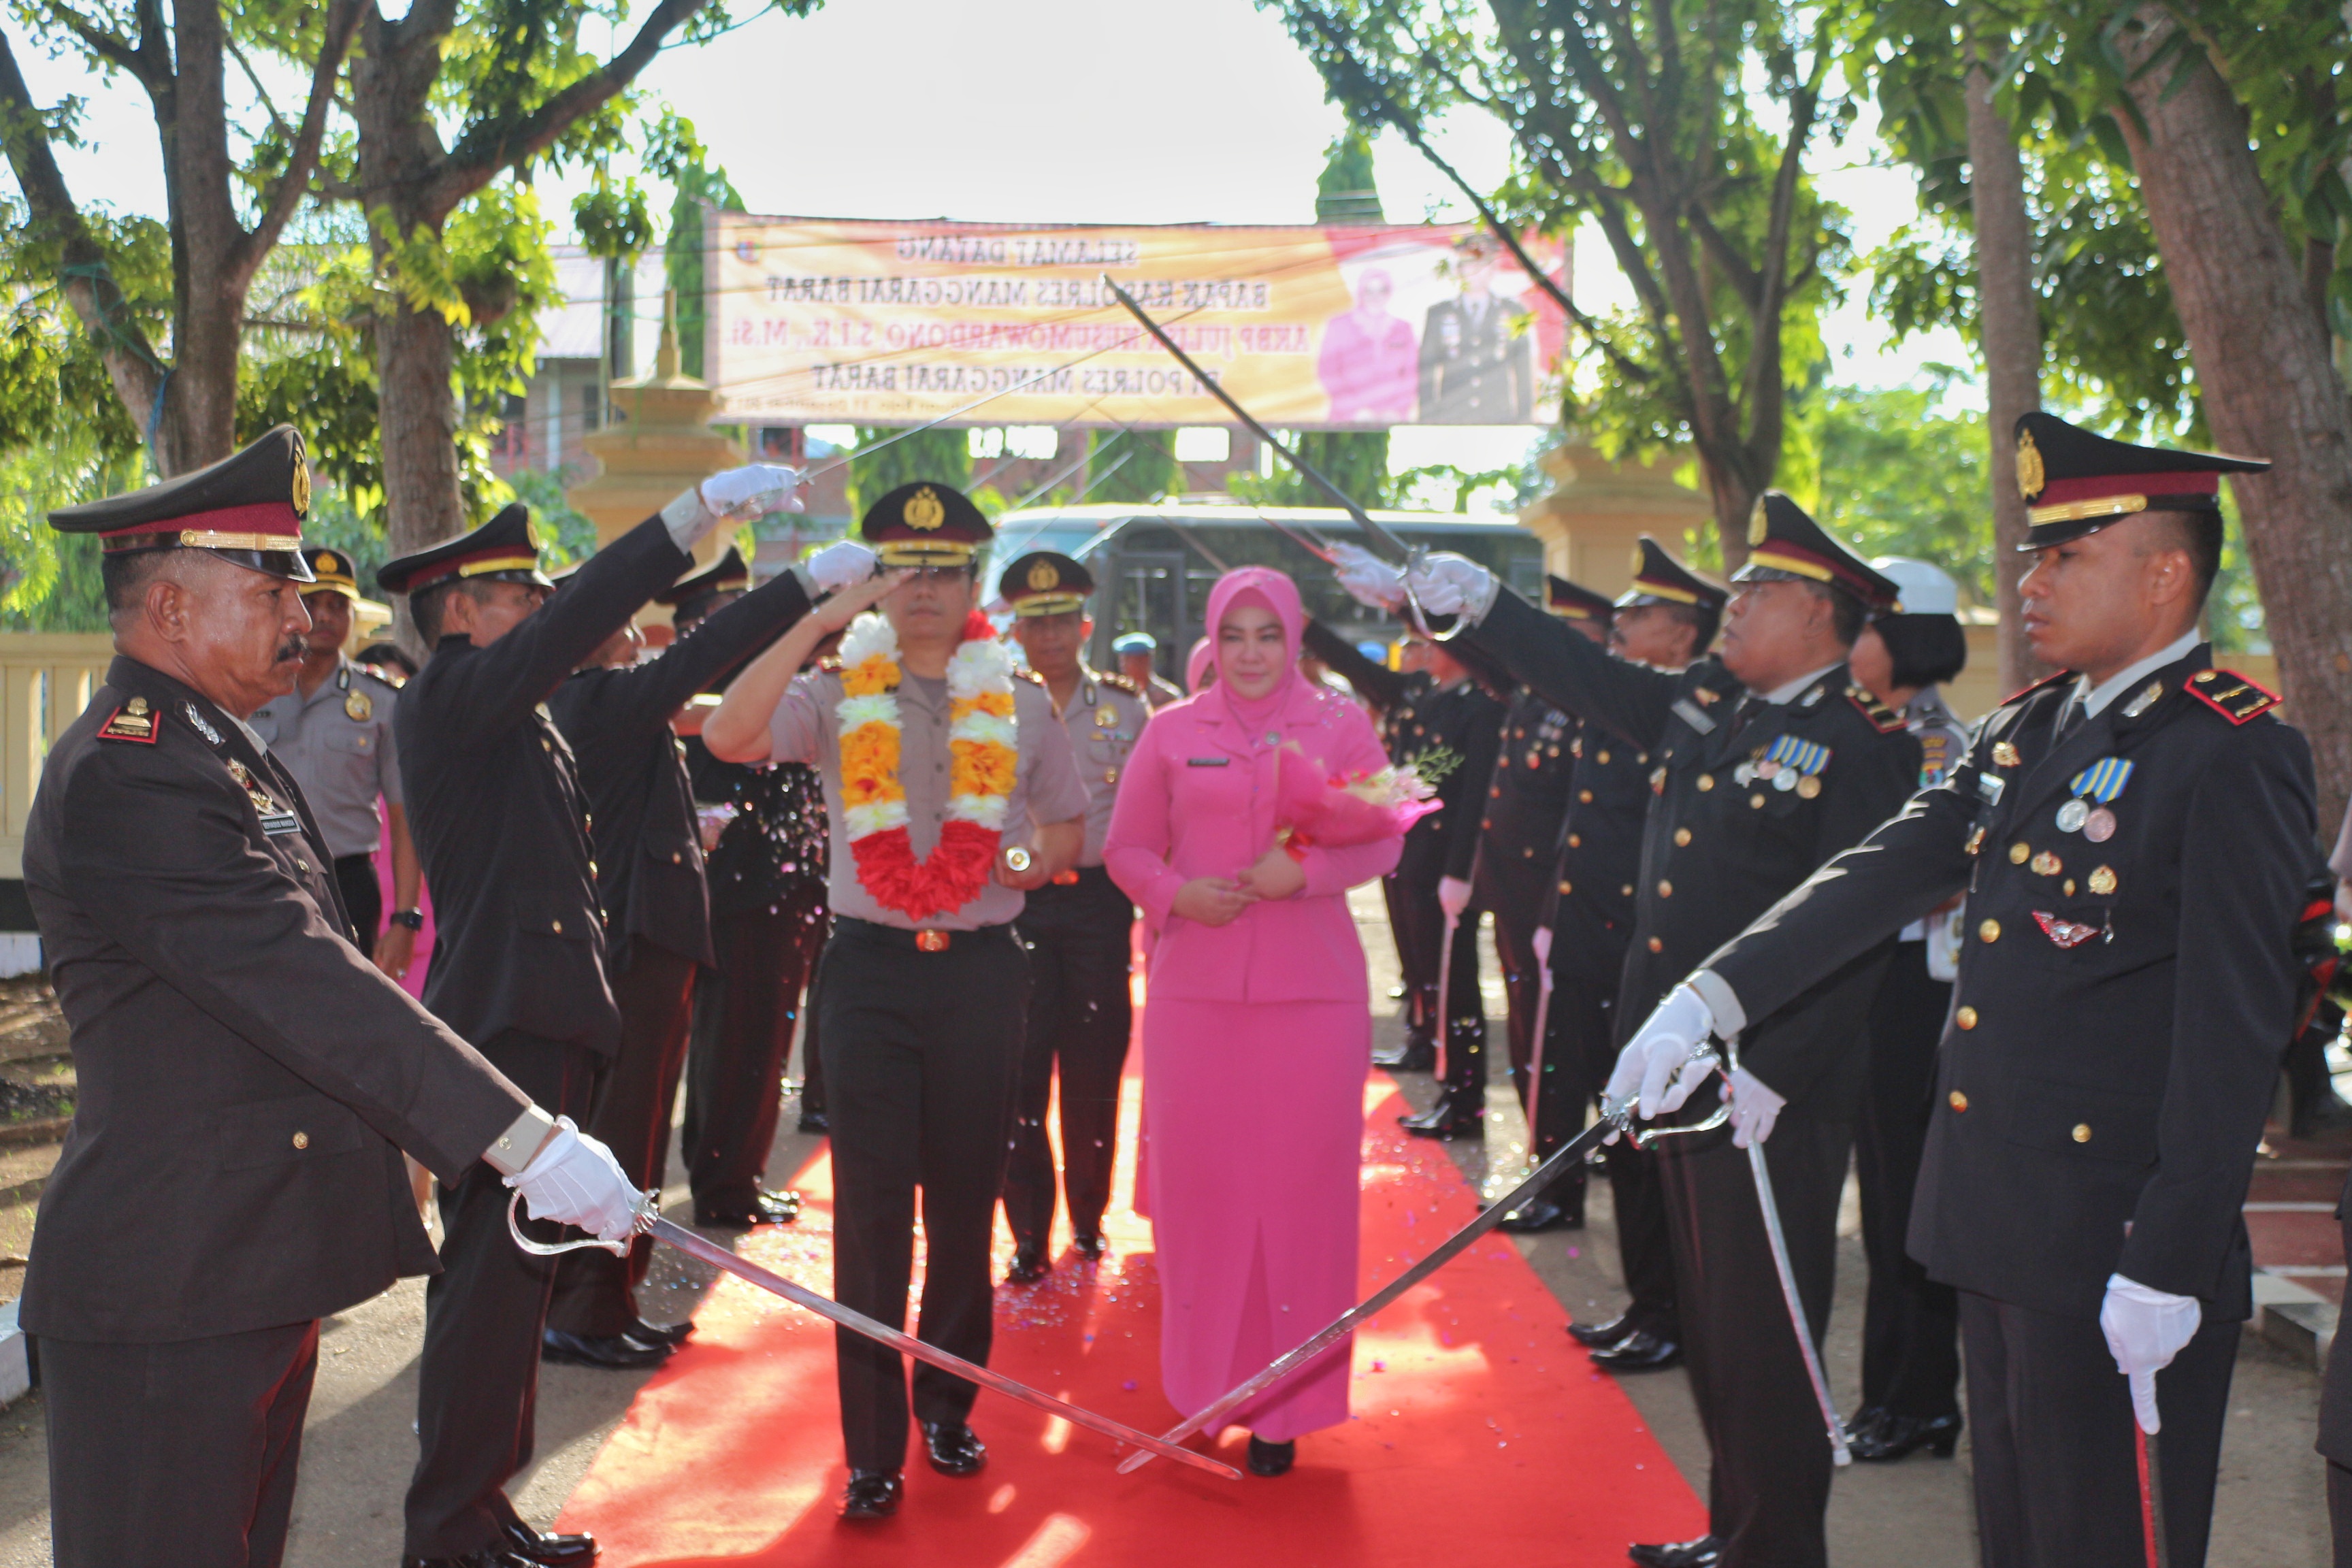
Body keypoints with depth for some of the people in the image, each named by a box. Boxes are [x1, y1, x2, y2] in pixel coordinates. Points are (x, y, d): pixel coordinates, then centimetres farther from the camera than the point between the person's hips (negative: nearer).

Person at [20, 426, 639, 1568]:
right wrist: (524, 1139, -29)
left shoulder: (225, 753, 15)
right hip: (167, 1290, -10)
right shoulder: (121, 774, -19)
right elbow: (304, 986, -27)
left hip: (258, 1269, 10)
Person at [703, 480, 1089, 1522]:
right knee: (872, 1209, -2)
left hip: (980, 969, 2)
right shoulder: (836, 696, 3)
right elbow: (728, 739, -16)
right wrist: (817, 620, -17)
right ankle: (873, 1448, 7)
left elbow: (1070, 831, 16)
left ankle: (947, 1405, 28)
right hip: (871, 967, -1)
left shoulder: (1019, 707, 8)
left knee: (966, 1200, 10)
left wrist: (1021, 862, -6)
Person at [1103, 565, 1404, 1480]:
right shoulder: (1171, 732, 7)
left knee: (1302, 1185, 2)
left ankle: (1284, 1404, 14)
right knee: (1197, 1179, 4)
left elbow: (1383, 841, 3)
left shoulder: (1341, 726, 5)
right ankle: (1201, 1385, 21)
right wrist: (1175, 893, -10)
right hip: (1193, 989, 1)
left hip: (1313, 991, -1)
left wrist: (1306, 871, -14)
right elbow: (1127, 848, 9)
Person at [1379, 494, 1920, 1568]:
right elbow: (1586, 678, 20)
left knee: (1762, 1331, 2)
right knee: (1706, 1319, 18)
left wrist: (1770, 1072, -23)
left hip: (1776, 1093, -8)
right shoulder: (1703, 704, 10)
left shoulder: (1866, 746, -13)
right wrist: (1479, 602, 12)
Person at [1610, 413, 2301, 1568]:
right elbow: (1880, 877, 8)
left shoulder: (2233, 754, -15)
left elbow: (2237, 1031, -18)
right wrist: (1711, 998, -3)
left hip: (2115, 1245, -8)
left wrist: (2170, 1266, -19)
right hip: (1996, 1226, 8)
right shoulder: (2021, 732, 11)